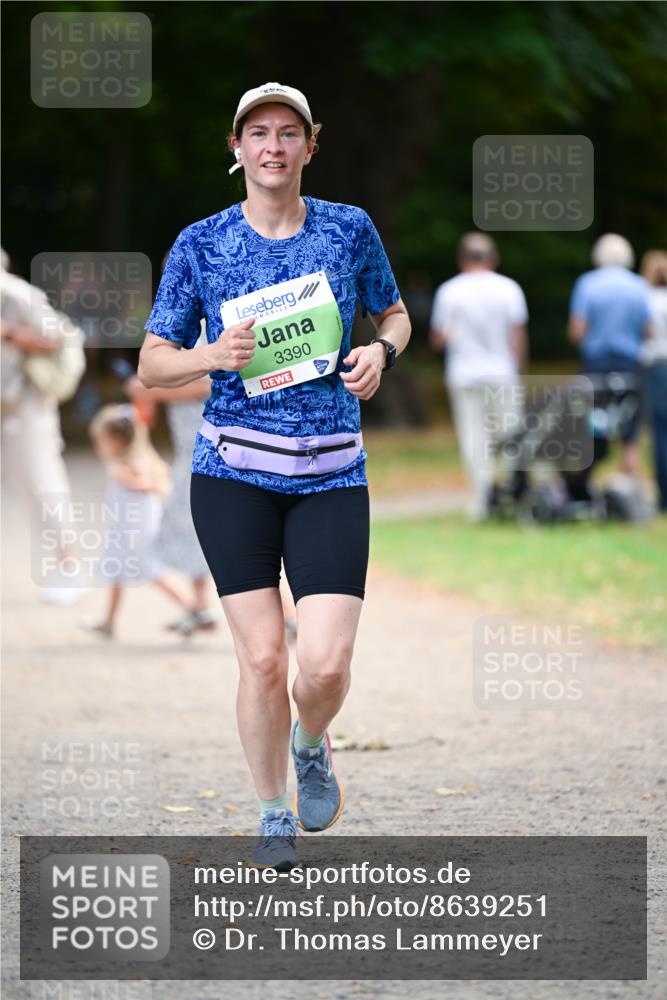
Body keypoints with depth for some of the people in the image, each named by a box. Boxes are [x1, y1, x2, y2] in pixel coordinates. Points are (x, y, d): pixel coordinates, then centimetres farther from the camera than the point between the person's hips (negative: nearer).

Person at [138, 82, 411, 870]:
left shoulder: (350, 230, 3)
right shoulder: (200, 245, -1)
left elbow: (395, 314, 19)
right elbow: (151, 365, 3)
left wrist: (381, 350, -4)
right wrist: (215, 355, -18)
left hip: (331, 477, 1)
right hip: (233, 473, -1)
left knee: (326, 664, -11)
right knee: (262, 659, -5)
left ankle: (311, 744, 25)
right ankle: (274, 814, 17)